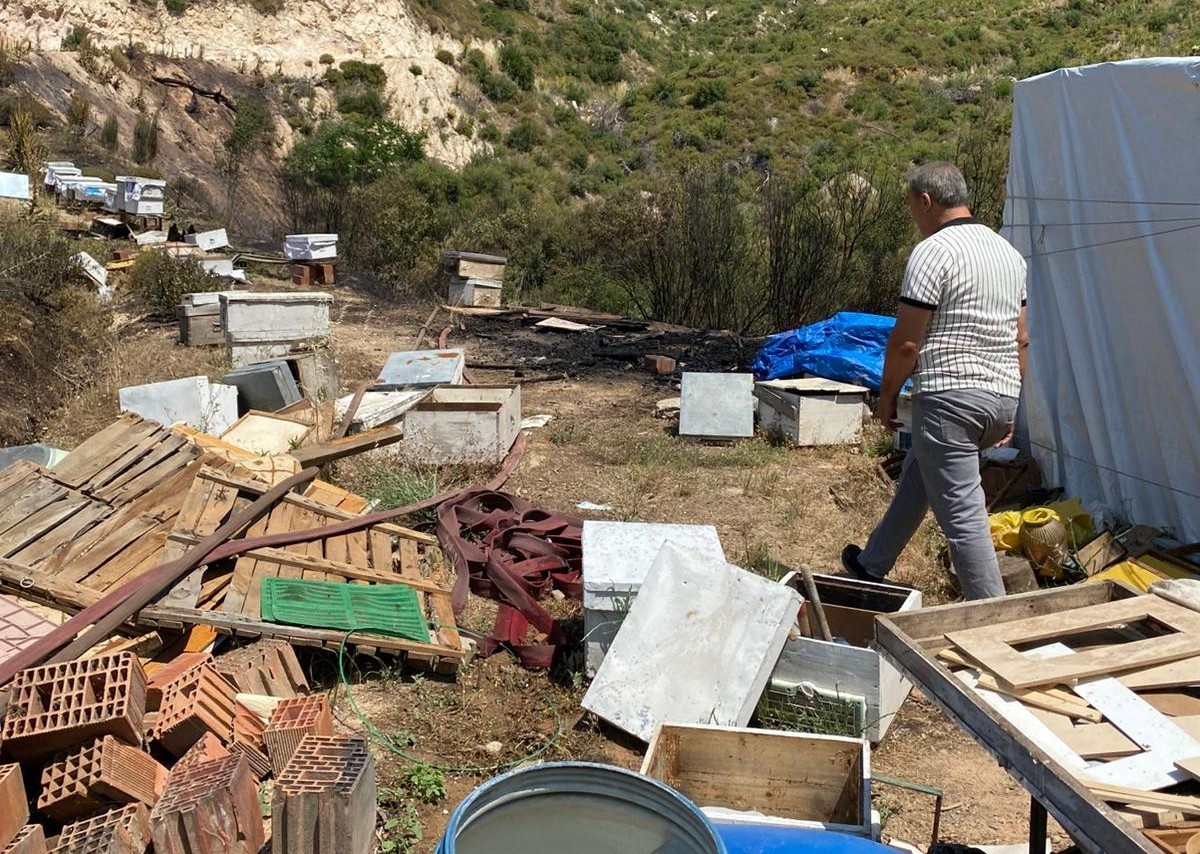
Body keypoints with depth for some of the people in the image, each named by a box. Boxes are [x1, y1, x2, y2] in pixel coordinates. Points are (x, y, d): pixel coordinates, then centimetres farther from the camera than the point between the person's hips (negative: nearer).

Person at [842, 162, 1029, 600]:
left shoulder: (933, 252, -11)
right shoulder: (1009, 252, 15)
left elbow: (906, 341, -14)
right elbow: (1021, 339, 18)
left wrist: (887, 395, 0)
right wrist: (1010, 407, 23)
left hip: (951, 396, -9)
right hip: (1002, 397, 9)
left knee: (962, 512, -4)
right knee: (919, 472, 25)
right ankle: (872, 565, 39)